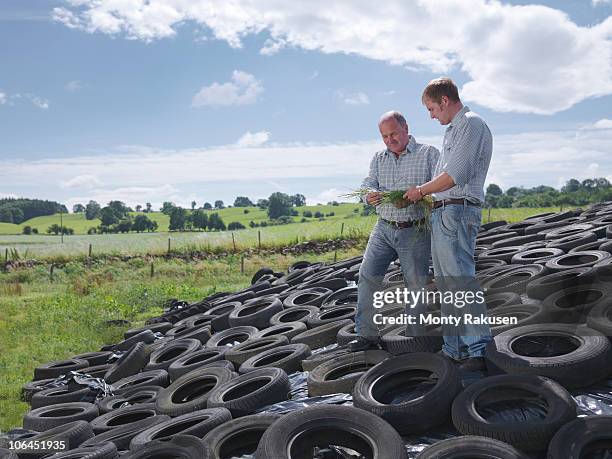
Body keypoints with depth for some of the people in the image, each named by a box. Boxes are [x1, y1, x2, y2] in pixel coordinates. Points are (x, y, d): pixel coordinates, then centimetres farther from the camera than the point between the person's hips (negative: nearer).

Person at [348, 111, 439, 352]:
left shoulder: (429, 153, -1)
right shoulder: (379, 158, 13)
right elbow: (367, 185, 2)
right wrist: (370, 195, -23)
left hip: (415, 232, -4)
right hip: (384, 228, 4)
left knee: (416, 282, 1)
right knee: (367, 275, -5)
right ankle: (367, 334, 1)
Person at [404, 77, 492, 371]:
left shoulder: (471, 124, -5)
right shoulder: (452, 130, 25)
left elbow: (455, 175, -15)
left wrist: (421, 190, -4)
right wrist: (421, 196, 17)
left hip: (458, 211, -10)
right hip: (441, 212, 10)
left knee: (460, 278, -15)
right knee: (446, 283, 9)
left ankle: (478, 348, -13)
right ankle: (454, 349, 14)